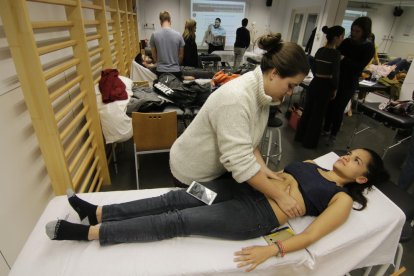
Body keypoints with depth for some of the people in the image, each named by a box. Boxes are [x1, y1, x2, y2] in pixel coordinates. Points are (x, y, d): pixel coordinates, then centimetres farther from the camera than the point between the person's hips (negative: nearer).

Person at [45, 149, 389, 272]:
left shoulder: (342, 199, 3)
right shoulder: (311, 164, 22)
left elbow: (311, 235, -9)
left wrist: (271, 250, -19)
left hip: (259, 214, -6)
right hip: (245, 186, 6)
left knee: (177, 222, -14)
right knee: (175, 198, -5)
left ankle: (88, 233, -4)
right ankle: (96, 212, 5)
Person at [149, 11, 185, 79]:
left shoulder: (154, 35, -3)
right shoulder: (178, 35, -4)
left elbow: (154, 55, 5)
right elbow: (181, 55, 4)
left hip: (160, 71, 1)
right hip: (175, 71, 0)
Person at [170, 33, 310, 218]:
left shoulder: (261, 91, -7)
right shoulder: (236, 98, -35)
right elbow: (240, 162, -36)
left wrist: (262, 167, -10)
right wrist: (280, 197, -27)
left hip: (218, 168, 7)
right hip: (193, 173, -7)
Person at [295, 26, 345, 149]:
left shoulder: (319, 50, 6)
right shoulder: (336, 53, -15)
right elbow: (335, 74, -15)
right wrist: (334, 89, -2)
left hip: (314, 84, 7)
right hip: (325, 87, -6)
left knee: (307, 111, 15)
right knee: (317, 115, 4)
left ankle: (300, 136, 27)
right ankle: (309, 142, 14)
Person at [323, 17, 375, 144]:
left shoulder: (369, 48, -7)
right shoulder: (347, 42, 4)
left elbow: (359, 66, -15)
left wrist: (344, 59, -26)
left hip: (349, 83, -4)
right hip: (335, 79, 4)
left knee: (339, 109, 1)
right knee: (330, 105, 7)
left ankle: (333, 134, 16)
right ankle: (326, 129, 25)